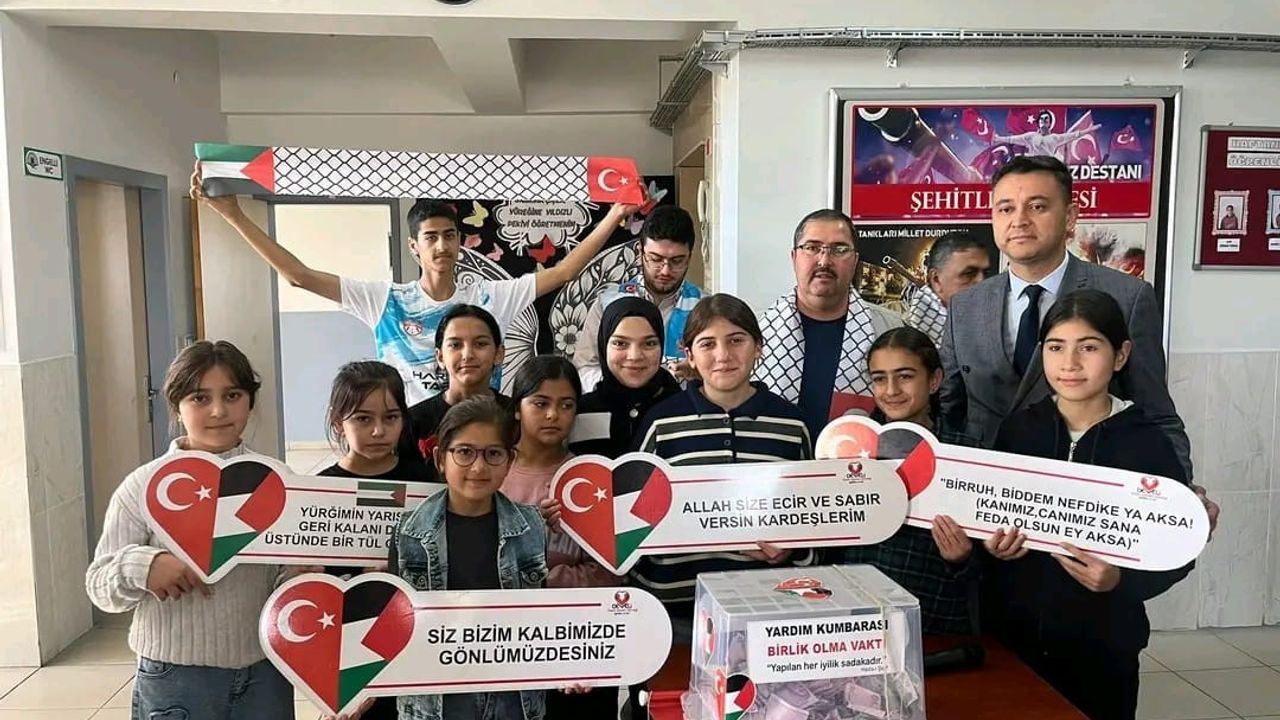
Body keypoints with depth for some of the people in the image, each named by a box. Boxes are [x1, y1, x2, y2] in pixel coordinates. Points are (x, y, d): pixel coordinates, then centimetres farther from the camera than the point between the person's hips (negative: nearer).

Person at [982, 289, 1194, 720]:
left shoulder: (1148, 443, -9)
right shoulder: (1017, 429, -3)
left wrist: (1120, 581, -23)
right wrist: (993, 544, -14)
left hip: (1103, 643, -2)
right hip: (1011, 633, 2)